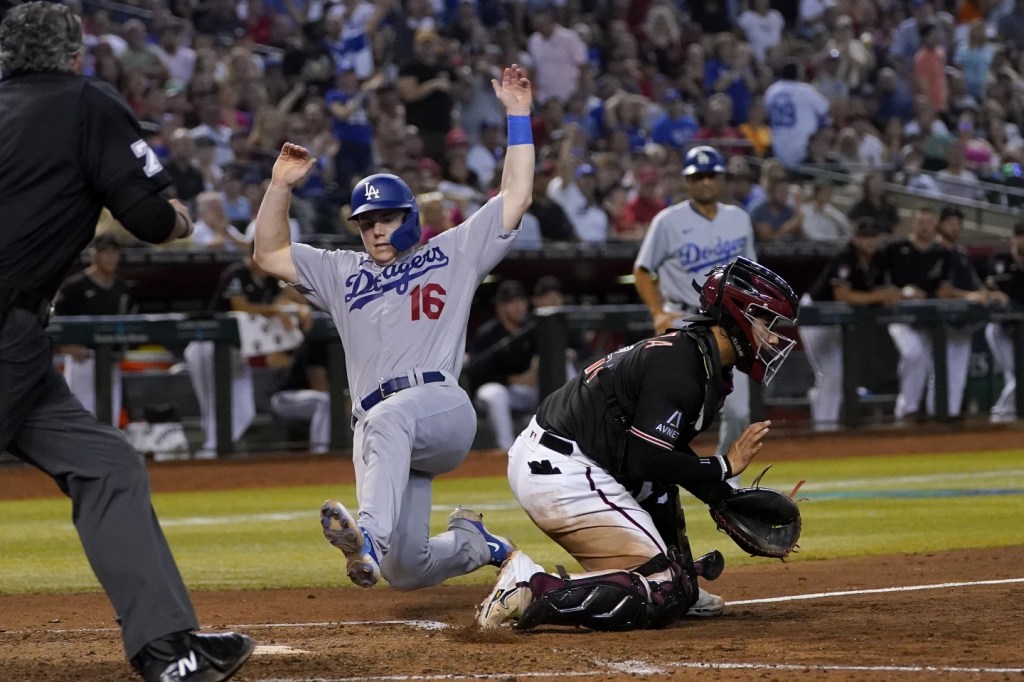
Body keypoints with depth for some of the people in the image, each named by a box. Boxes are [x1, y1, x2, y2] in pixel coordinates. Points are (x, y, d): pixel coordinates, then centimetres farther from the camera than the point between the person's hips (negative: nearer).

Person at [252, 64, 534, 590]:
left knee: (387, 419, -41)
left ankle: (370, 536, -61)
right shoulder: (342, 273, 28)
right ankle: (471, 542, 30)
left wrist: (517, 116, 10)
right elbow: (269, 255, 24)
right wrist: (280, 186, 13)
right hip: (380, 431, 5)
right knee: (404, 572, -3)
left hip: (443, 411, -4)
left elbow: (516, 197, 13)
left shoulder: (451, 255, 18)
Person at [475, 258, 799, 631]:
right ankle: (531, 587, -22)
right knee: (660, 598, -13)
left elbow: (664, 449, 25)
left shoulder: (686, 350, 15)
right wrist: (724, 466, -9)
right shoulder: (681, 370, -16)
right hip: (565, 477, -11)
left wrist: (727, 500, 20)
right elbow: (647, 461, -20)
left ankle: (679, 585, 26)